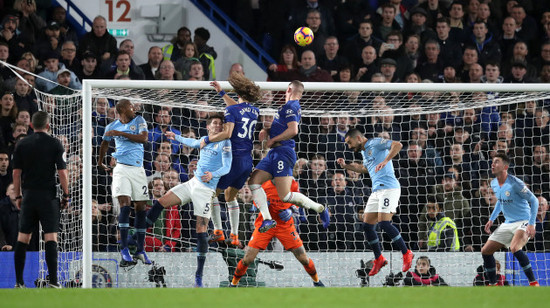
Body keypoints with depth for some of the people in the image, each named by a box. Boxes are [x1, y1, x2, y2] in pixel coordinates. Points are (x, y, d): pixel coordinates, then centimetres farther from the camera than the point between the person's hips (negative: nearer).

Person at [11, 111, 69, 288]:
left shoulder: (22, 145, 5)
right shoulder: (54, 144, -3)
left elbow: (16, 172, 5)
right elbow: (62, 172, -6)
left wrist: (18, 196, 12)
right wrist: (66, 196, 2)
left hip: (28, 195, 3)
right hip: (48, 196, -3)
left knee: (23, 238, 8)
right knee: (50, 237, -4)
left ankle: (19, 281, 6)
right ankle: (53, 280, -12)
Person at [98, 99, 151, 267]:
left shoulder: (139, 120, 8)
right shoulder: (112, 126, 9)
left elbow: (144, 138, -9)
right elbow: (104, 144, 28)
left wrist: (121, 133, -11)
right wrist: (100, 163, 36)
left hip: (138, 169, 2)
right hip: (122, 169, -2)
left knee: (141, 207, 2)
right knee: (125, 204, -16)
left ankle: (140, 250, 12)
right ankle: (124, 250, -20)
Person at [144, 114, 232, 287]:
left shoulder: (224, 143, -7)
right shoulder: (205, 140, 13)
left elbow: (227, 167, -14)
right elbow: (192, 143, 37)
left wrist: (213, 174, -33)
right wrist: (176, 137, 49)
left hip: (206, 188, -7)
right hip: (193, 183, 7)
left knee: (201, 231, -10)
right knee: (161, 203, 0)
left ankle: (199, 276, -6)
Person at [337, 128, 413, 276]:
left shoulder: (375, 143, -5)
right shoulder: (364, 151, 22)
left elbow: (397, 145, -18)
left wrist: (385, 161, -29)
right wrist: (346, 166, 30)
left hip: (388, 187, -9)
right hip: (376, 190, 9)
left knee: (384, 222, -20)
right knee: (367, 226, 4)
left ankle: (406, 253, -8)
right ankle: (379, 259, 14)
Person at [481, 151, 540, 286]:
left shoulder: (514, 183, -19)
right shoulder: (494, 184, 5)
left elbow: (534, 200, -14)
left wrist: (531, 224, -21)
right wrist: (491, 219, 18)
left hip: (523, 222, -8)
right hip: (507, 224, 8)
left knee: (515, 248, -35)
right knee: (485, 251, 4)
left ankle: (533, 283, -28)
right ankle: (492, 284, 18)